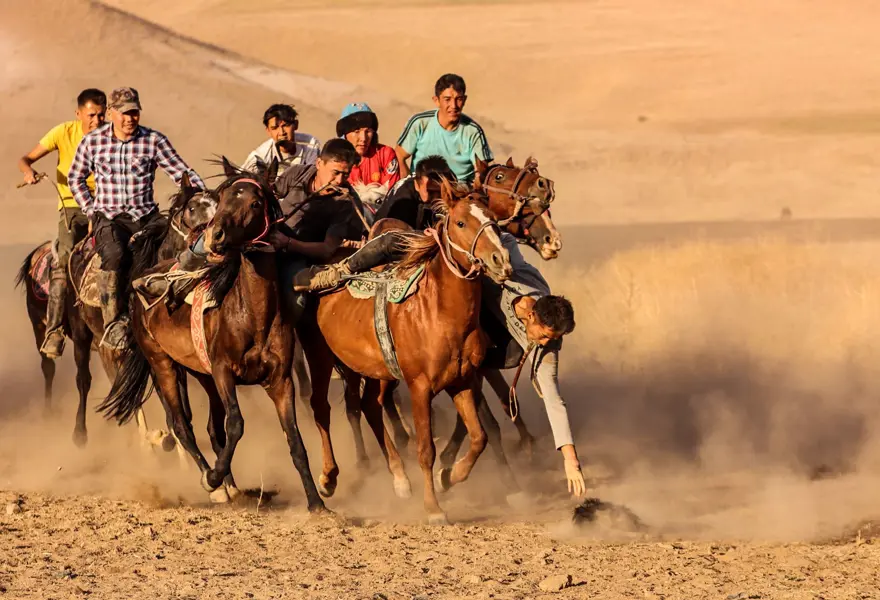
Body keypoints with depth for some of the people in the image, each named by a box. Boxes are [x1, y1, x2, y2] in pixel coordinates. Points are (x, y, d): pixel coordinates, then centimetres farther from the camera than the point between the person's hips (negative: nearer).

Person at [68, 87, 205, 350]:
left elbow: (182, 173, 3)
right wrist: (91, 212, 8)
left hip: (145, 217, 2)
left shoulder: (154, 141, 2)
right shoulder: (93, 142, 4)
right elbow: (76, 178, 17)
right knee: (114, 255, -32)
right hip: (108, 217, -1)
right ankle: (111, 325, -31)